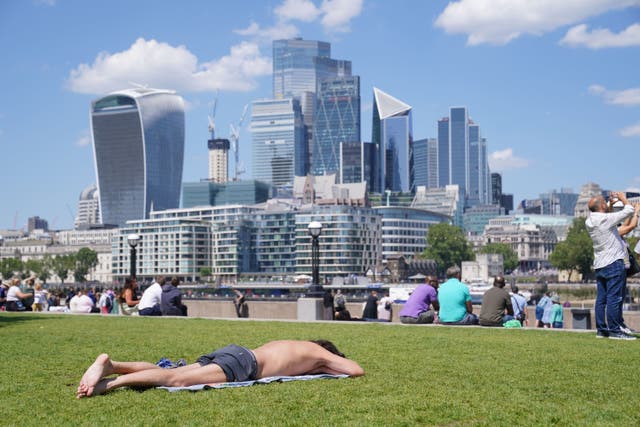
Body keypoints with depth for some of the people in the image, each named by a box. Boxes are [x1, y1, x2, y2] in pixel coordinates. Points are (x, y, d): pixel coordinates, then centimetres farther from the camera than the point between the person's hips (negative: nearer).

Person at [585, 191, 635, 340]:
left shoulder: (589, 221, 7)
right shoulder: (605, 219, -14)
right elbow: (629, 211, -9)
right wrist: (623, 198, 8)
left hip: (599, 265, 8)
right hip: (613, 263, -8)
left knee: (601, 299, 9)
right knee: (614, 298, -7)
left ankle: (601, 329, 11)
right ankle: (614, 330, -7)